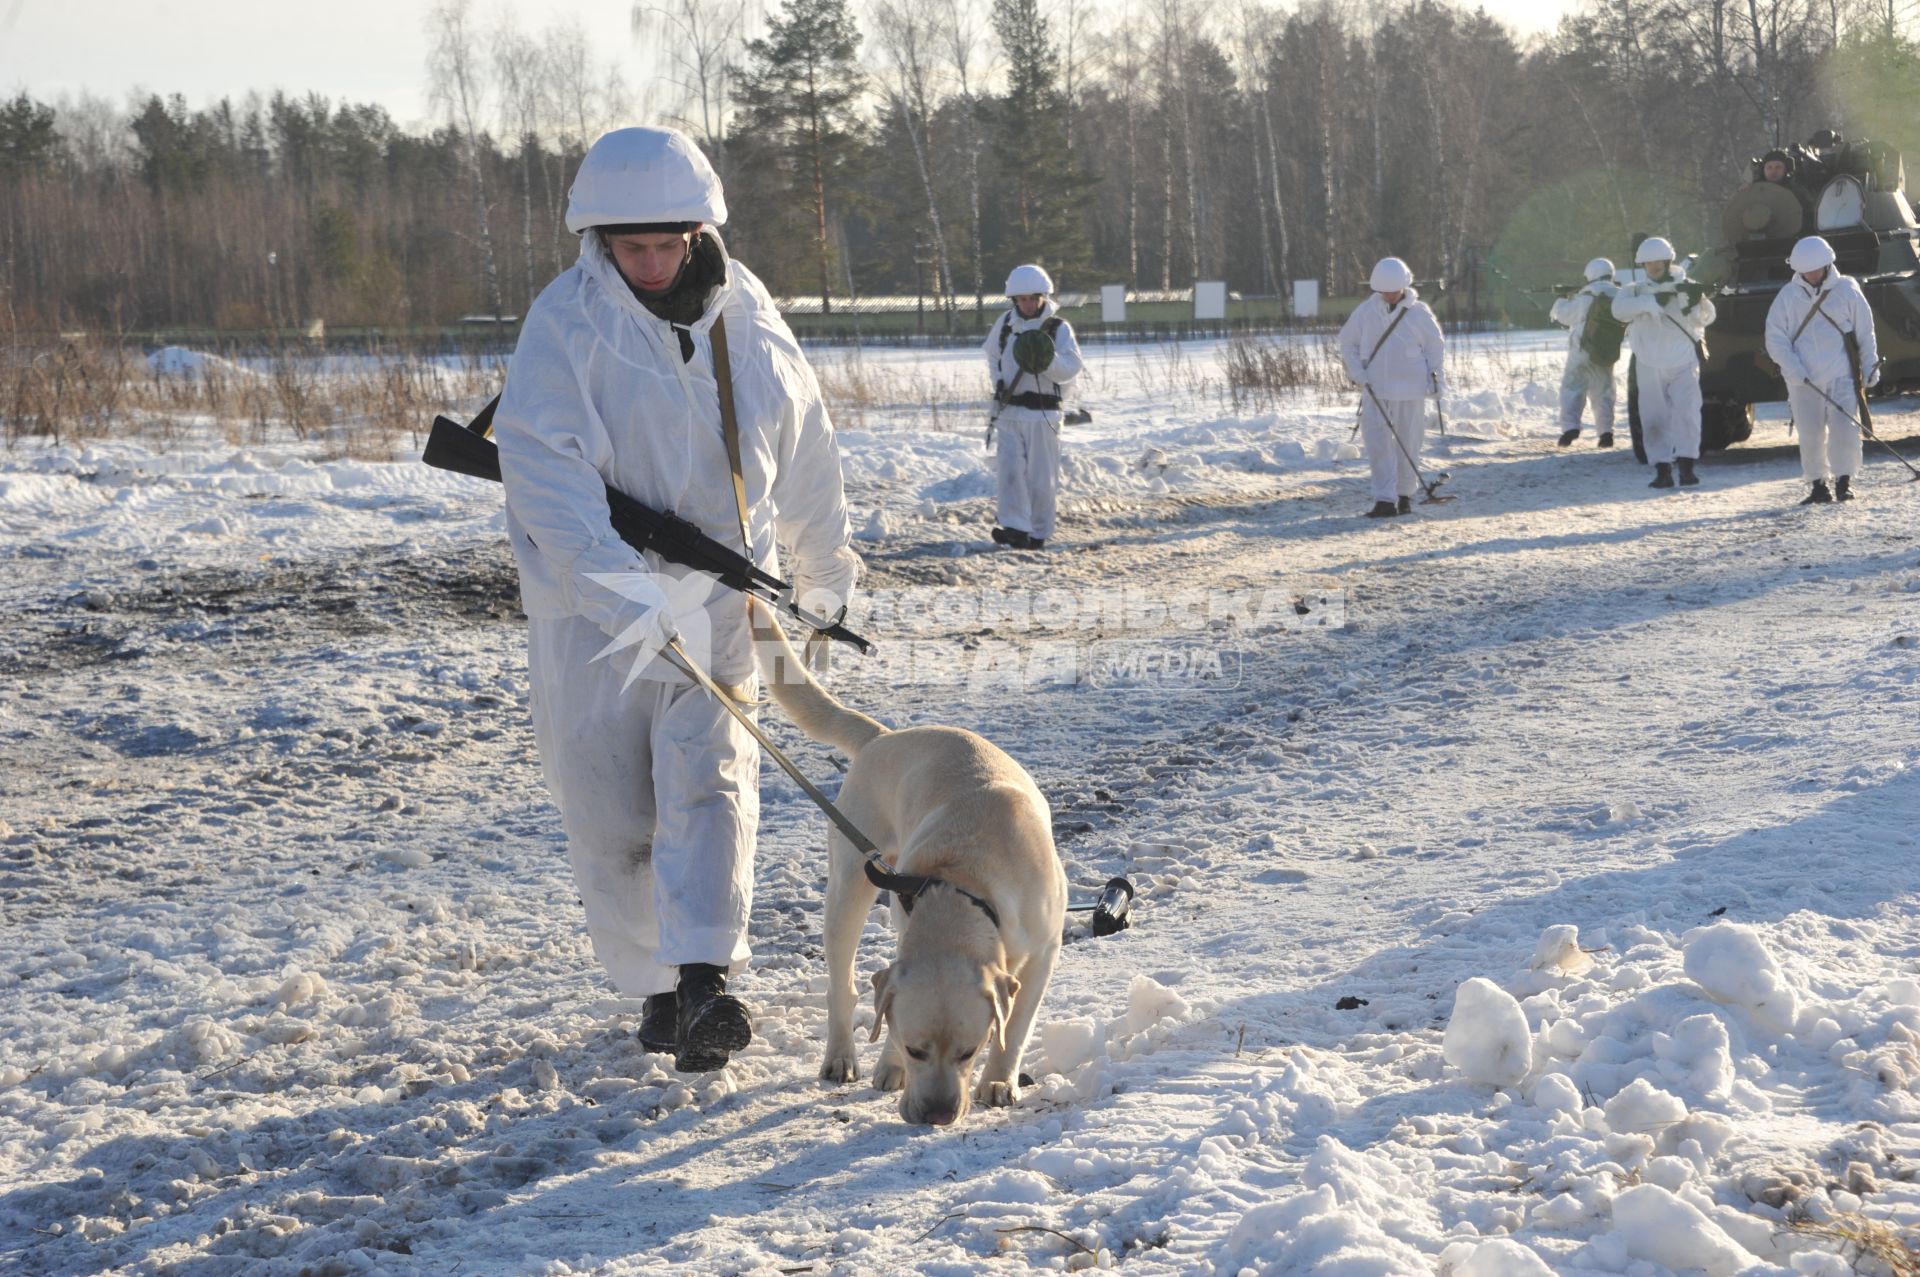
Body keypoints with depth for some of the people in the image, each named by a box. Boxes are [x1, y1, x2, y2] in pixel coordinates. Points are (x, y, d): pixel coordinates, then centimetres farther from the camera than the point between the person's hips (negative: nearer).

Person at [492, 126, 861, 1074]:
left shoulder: (746, 318, 4)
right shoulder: (567, 321, -10)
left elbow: (804, 452, 19)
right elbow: (539, 458, -23)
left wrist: (823, 575, 30)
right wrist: (618, 578, -36)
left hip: (717, 595, 2)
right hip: (591, 604, -2)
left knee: (709, 773, -17)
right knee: (609, 816, 3)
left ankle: (705, 977, -26)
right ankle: (656, 989, 19)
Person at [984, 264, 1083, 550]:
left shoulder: (1058, 328, -4)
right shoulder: (1006, 322, 6)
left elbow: (1072, 369, -11)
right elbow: (992, 352, 23)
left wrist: (1048, 361, -29)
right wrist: (999, 381, 6)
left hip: (1042, 413, -2)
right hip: (1009, 411, 2)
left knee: (1041, 477, 2)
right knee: (1009, 468, -13)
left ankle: (1039, 534, 12)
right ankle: (1014, 529, -20)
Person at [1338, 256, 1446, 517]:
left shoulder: (1418, 313, -3)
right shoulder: (1366, 311, 1)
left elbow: (1435, 347, 5)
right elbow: (1348, 342, 9)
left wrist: (1437, 379, -1)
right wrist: (1357, 372, -3)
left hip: (1409, 390, -1)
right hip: (1375, 390, 1)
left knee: (1408, 444, 7)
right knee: (1377, 443, -7)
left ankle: (1405, 495, 22)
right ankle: (1385, 500, -8)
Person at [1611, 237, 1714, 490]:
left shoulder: (1685, 287, 3)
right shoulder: (1635, 290, 4)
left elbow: (1707, 318, -6)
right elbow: (1619, 309, -17)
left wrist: (1694, 302, -27)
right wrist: (1652, 301, -26)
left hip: (1683, 365, -1)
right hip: (1650, 367, 1)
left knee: (1686, 413, -14)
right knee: (1654, 420, -1)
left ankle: (1687, 465, -13)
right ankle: (1663, 470, 3)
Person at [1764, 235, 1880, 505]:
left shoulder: (1846, 290, 3)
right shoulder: (1788, 296, 3)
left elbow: (1865, 331, 10)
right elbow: (1775, 338, 2)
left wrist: (1870, 366, 6)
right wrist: (1793, 368, -10)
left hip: (1841, 374, -1)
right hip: (1803, 380, 1)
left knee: (1844, 429, -10)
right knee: (1810, 434, 1)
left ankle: (1844, 481, 4)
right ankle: (1819, 486, 12)